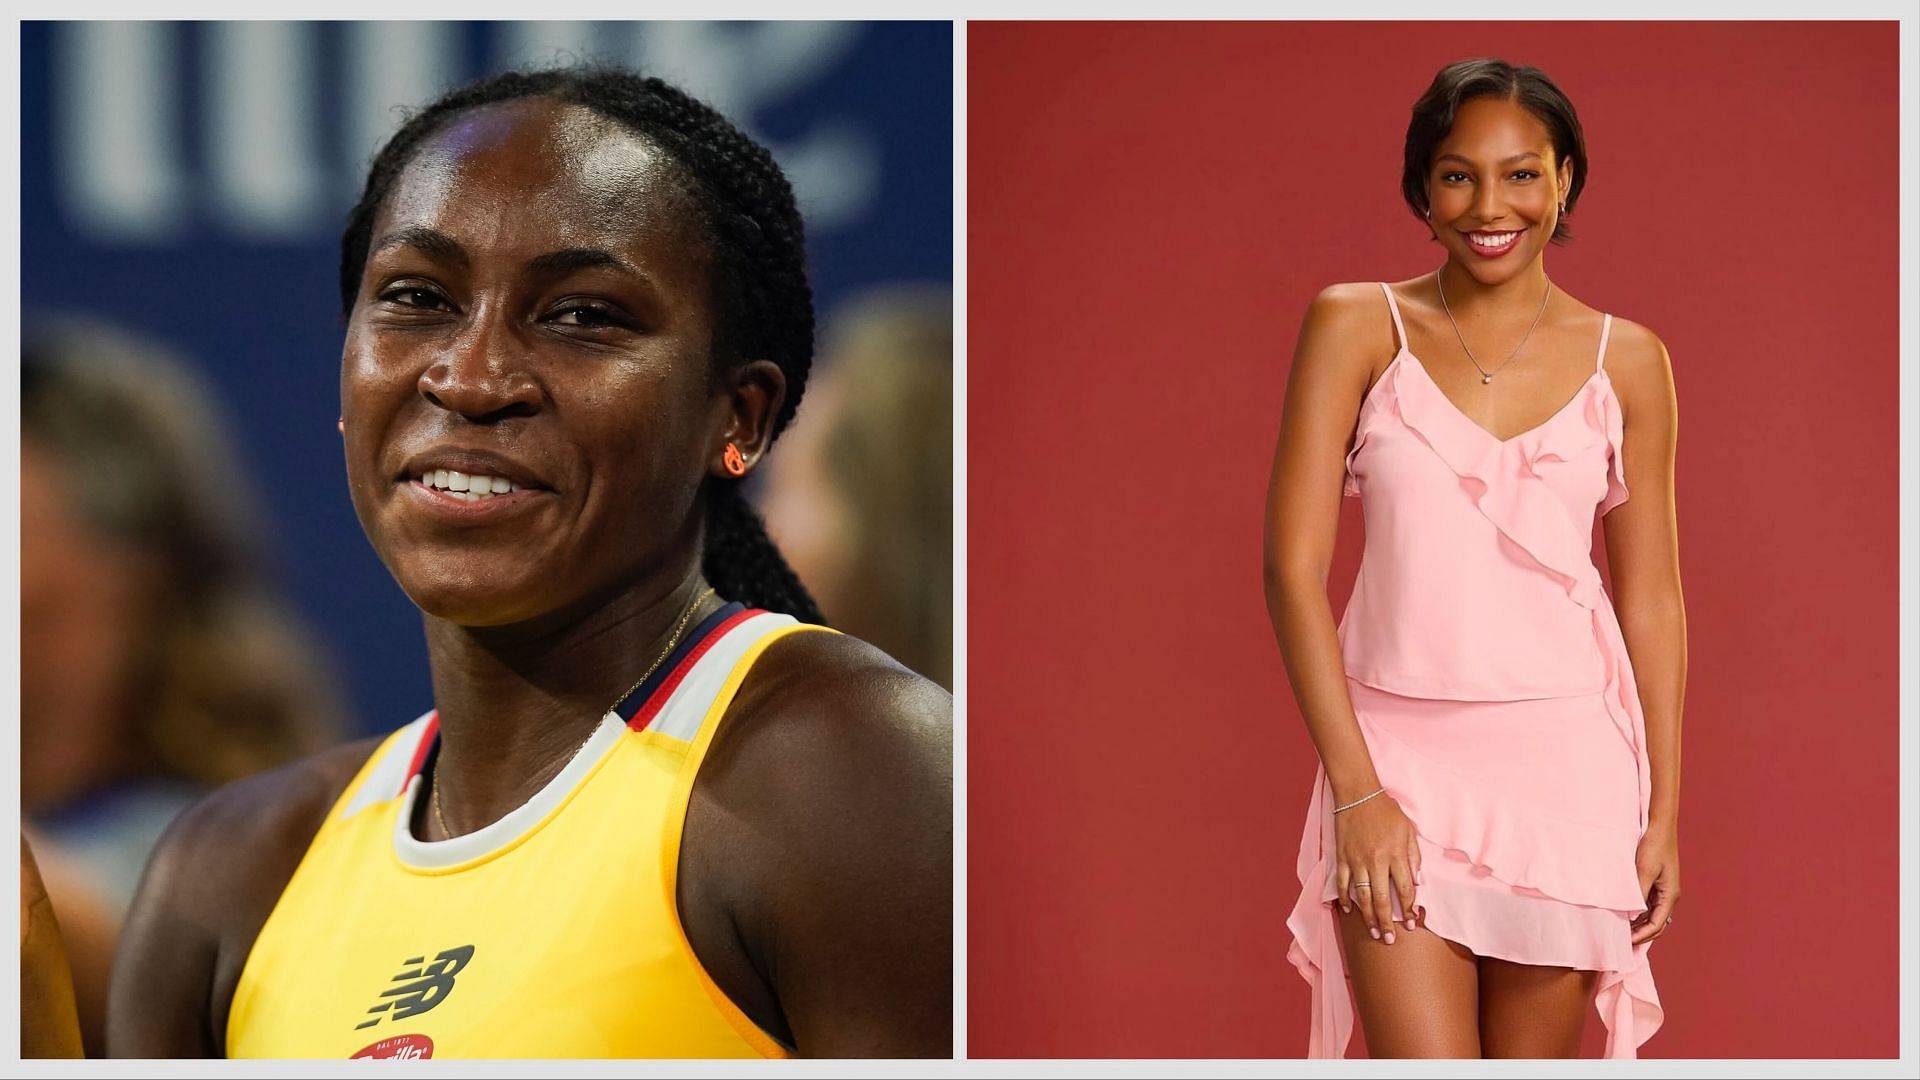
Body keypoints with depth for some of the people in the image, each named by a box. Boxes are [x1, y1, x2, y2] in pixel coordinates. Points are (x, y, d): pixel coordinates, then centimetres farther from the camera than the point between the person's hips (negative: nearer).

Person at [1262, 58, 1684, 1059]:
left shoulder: (1625, 359, 5)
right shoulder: (1357, 328, 0)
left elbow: (1652, 599, 10)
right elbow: (1293, 566, -3)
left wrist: (1664, 811, 5)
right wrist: (1355, 789, -10)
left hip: (1567, 760, 2)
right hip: (1400, 757, -1)